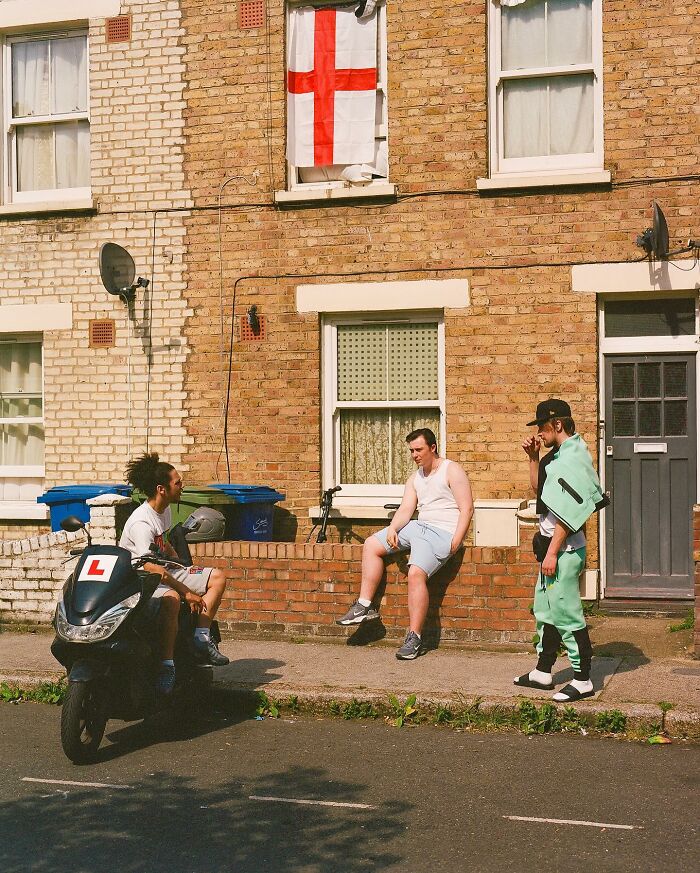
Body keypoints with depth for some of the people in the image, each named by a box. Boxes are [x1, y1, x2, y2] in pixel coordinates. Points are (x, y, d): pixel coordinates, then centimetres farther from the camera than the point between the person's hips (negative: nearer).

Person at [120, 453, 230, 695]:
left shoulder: (164, 510, 6)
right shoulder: (141, 522, -23)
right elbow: (151, 567, -30)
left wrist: (183, 567, 10)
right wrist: (187, 593, -28)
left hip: (165, 571, 10)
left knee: (217, 577, 4)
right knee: (170, 600, -41)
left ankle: (201, 637, -5)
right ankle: (166, 664, -33)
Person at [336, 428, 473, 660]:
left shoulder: (451, 471, -4)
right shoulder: (415, 478, 17)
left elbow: (467, 509, -11)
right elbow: (405, 509, 7)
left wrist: (456, 541, -21)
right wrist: (392, 529, -14)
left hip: (443, 532, -8)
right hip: (419, 527, 8)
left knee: (416, 573, -29)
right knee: (371, 544, 1)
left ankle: (414, 638, -24)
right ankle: (365, 606, 2)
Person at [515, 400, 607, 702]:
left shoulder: (573, 457, -18)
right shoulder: (559, 455, 13)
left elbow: (568, 511, -22)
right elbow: (539, 489, 24)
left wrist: (552, 552, -22)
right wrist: (533, 458, 12)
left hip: (564, 549, -11)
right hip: (552, 545, 11)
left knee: (565, 613, -5)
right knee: (546, 609, 17)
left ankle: (583, 681, 3)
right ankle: (542, 673, 27)